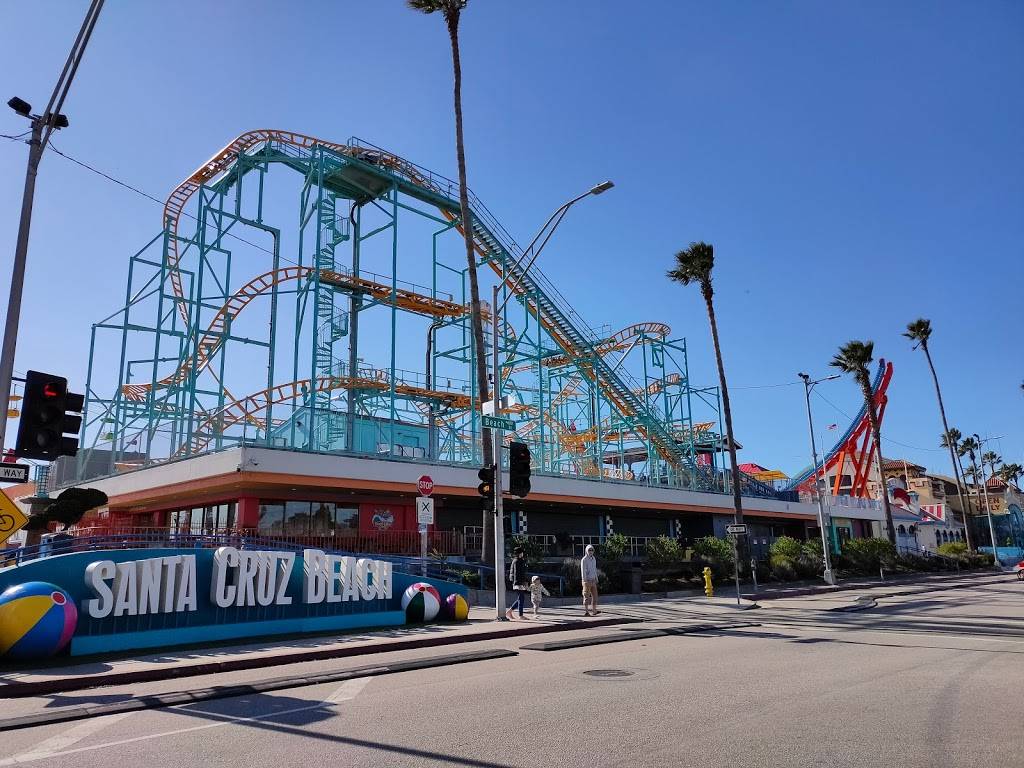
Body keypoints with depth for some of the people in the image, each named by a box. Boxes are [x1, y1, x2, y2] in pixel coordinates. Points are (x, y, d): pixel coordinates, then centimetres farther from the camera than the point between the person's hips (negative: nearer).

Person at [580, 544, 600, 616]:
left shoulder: (594, 559, 11)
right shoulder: (584, 560, -13)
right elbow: (583, 571, -18)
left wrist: (596, 579, 18)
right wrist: (585, 581, -24)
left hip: (593, 580, 7)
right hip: (587, 580, -7)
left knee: (595, 595, 6)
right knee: (587, 597, -4)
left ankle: (594, 611, 11)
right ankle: (586, 612, 1)